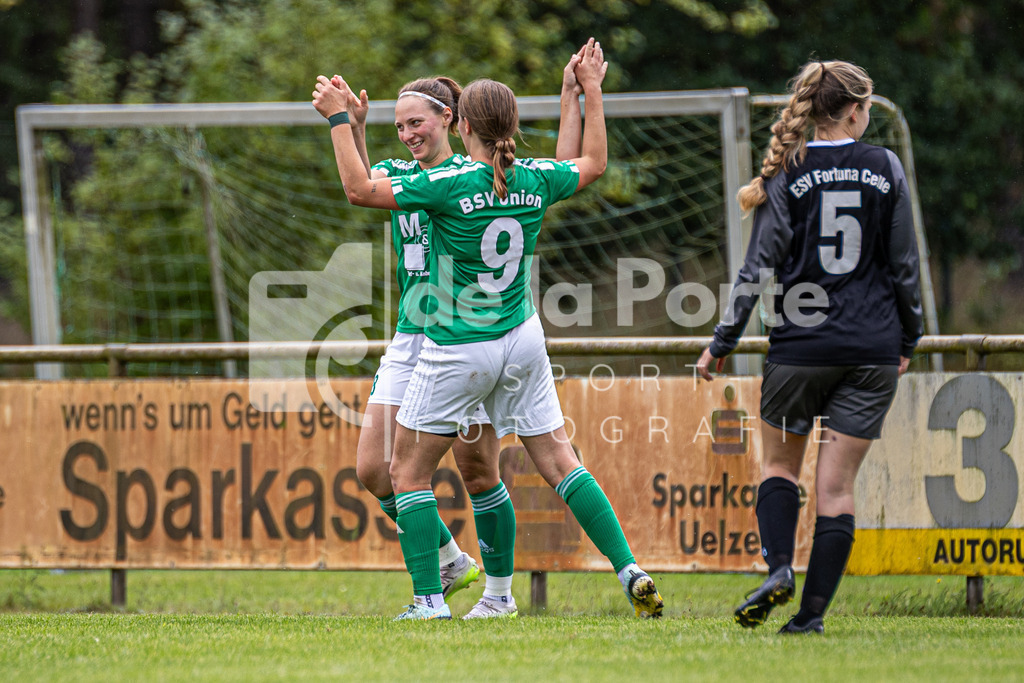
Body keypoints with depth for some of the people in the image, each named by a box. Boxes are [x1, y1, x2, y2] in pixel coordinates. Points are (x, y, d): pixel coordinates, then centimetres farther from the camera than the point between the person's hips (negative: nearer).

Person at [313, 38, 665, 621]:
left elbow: (360, 189, -13)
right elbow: (594, 164, 19)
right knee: (558, 459, 10)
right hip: (522, 342, 5)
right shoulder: (536, 181, -2)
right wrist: (593, 92, 27)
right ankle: (630, 570, 0)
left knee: (411, 472, 8)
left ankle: (430, 600, 1)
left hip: (458, 350, -5)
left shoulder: (450, 185, -18)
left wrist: (339, 118, -6)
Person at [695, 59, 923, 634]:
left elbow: (759, 268, -5)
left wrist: (723, 343, 1)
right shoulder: (886, 168, 1)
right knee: (838, 484, 3)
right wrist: (909, 339, 15)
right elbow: (905, 263, 4)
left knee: (780, 464, 17)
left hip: (802, 345, -1)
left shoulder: (788, 174, -3)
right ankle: (814, 610, -3)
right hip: (873, 350, 1)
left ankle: (779, 567, -6)